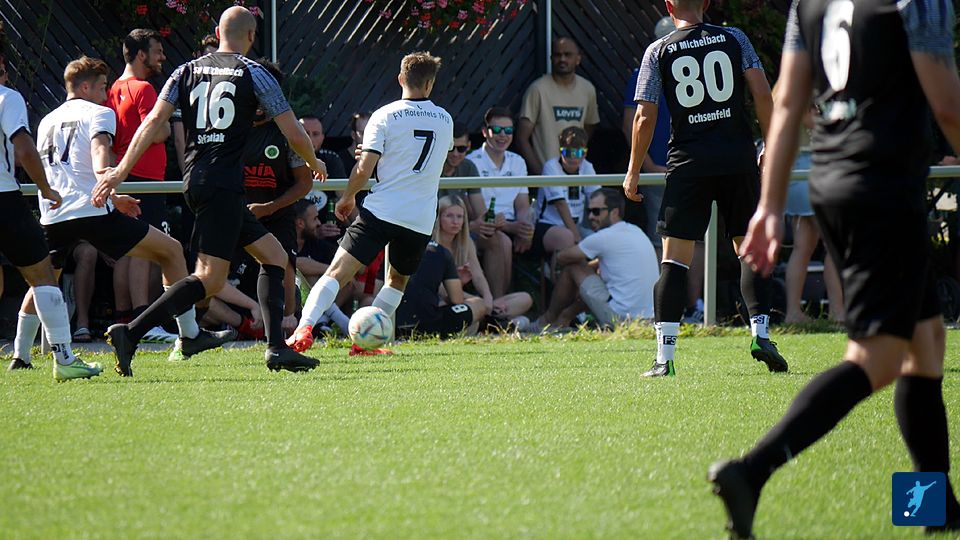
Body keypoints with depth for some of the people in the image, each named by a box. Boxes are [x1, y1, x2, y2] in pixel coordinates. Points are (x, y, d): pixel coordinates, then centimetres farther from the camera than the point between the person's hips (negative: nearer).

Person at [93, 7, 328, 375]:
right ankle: (130, 333, -23)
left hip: (195, 181, 7)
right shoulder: (254, 74, -1)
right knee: (210, 279, -11)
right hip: (223, 186, -7)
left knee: (274, 256, 16)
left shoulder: (187, 72, 13)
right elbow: (294, 134, 0)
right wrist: (314, 164, 21)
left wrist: (120, 172, 1)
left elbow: (154, 120, 3)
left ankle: (276, 348, 8)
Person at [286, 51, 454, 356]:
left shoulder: (385, 116, -3)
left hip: (381, 210, -4)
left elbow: (365, 168, -8)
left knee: (338, 270, -10)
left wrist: (347, 198, 9)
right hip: (421, 219, 4)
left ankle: (304, 328, -27)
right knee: (398, 280, 24)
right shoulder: (445, 121, 11)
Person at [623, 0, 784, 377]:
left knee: (674, 258, 1)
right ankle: (761, 335, 0)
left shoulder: (659, 51, 3)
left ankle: (664, 357, -7)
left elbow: (645, 117, 0)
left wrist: (633, 172, 8)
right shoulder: (734, 39, 6)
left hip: (688, 162, -1)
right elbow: (762, 94, -2)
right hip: (738, 157, 1)